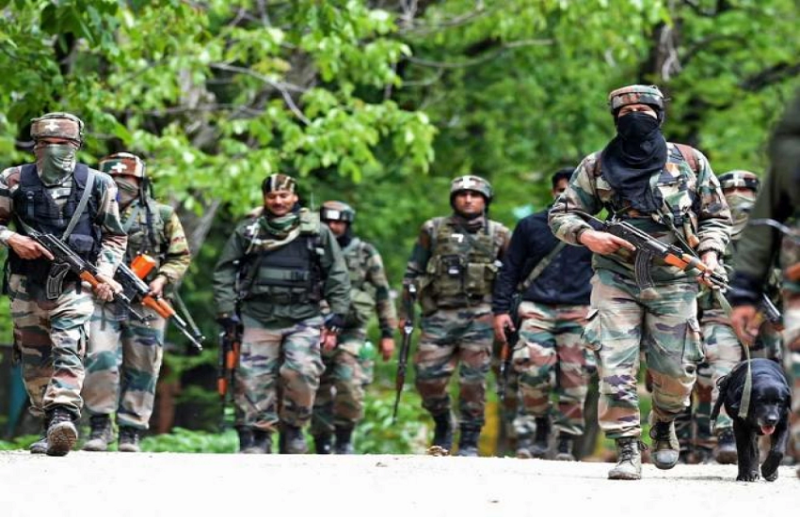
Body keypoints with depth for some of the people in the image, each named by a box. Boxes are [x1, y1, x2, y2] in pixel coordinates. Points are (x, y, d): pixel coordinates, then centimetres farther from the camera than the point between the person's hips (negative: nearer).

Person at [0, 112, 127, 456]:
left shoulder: (97, 184, 2)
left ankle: (63, 417, -35)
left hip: (74, 287, -2)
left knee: (68, 352, -20)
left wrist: (105, 271, -4)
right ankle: (49, 426, 18)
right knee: (34, 361, 7)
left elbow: (115, 236, 11)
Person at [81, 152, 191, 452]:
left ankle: (131, 433, 11)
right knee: (100, 359, -16)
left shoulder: (162, 216, 5)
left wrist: (162, 279, -7)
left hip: (146, 304, 1)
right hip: (103, 301, -1)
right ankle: (100, 427, -6)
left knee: (141, 371, 4)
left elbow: (181, 256, 9)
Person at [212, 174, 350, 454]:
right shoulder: (247, 231, 9)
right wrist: (226, 311, 0)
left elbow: (337, 274, 11)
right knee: (254, 379, -3)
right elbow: (224, 272, 9)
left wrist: (338, 312, 3)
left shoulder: (317, 231, 9)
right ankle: (256, 438, 5)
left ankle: (293, 425, 2)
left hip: (303, 318, -1)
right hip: (259, 318, 1)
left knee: (301, 371, -18)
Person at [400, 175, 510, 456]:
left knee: (473, 381, -4)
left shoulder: (498, 235, 8)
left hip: (478, 316, -1)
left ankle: (469, 441, 5)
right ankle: (442, 426, 19)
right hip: (439, 314, 1)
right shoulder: (434, 230, 8)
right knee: (428, 376, -5)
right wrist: (405, 311, 8)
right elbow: (413, 272, 12)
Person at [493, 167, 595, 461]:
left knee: (574, 378, -4)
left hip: (578, 313, 1)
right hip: (537, 310, -1)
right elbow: (510, 271, 12)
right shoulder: (530, 227, 10)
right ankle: (539, 428, 0)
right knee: (534, 370, -19)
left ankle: (566, 442, 5)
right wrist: (501, 310, 3)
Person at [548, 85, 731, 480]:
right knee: (615, 367, -11)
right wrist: (587, 236, -9)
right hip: (616, 279, 0)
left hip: (673, 282, 0)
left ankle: (664, 427, 31)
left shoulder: (690, 162, 8)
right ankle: (627, 451, -5)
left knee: (676, 372, 1)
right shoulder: (597, 167, 8)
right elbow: (561, 214, 11)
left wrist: (710, 253, -4)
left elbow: (716, 217, 14)